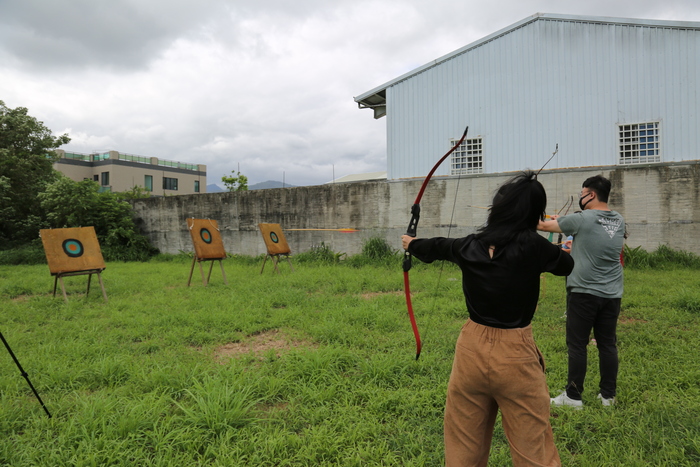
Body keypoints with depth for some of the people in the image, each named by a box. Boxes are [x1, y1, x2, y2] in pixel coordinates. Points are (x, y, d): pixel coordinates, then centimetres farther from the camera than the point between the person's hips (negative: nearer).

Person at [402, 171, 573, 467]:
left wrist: (412, 244, 38)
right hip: (515, 355, -4)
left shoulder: (469, 246, -3)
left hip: (472, 349, 4)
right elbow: (567, 265, 5)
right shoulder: (532, 245, -15)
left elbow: (435, 247, 17)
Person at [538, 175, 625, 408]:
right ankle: (608, 395, 22)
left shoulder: (582, 220, -12)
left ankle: (573, 396, 9)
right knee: (608, 345, 12)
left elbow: (544, 225, -2)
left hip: (584, 293, -6)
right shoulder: (619, 221, 7)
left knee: (577, 345, 2)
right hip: (612, 294, 6)